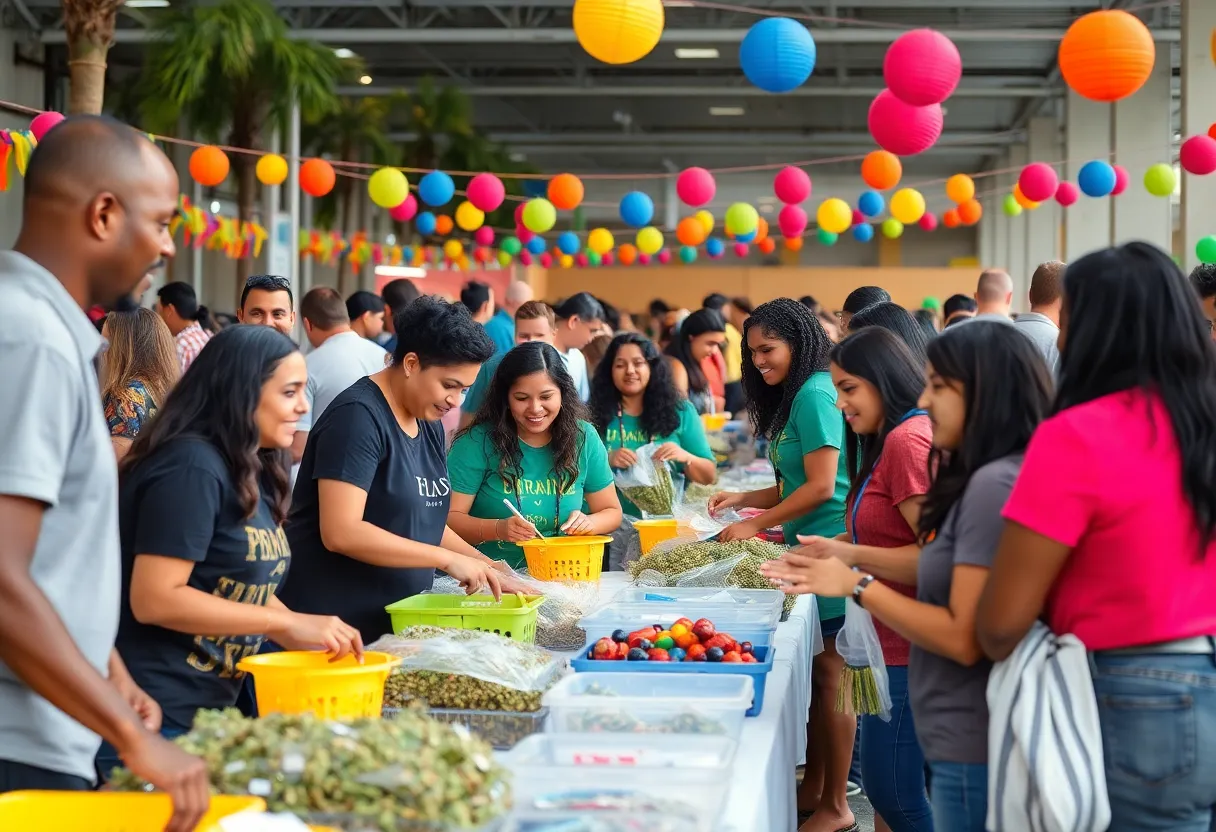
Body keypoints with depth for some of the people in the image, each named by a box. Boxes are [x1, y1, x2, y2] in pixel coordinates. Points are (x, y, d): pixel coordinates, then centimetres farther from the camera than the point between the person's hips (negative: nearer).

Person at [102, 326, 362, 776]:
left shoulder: (251, 471, 10)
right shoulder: (192, 467, -18)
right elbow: (154, 599, -24)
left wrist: (310, 636, 2)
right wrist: (287, 623, -21)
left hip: (210, 707, 9)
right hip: (158, 717, -9)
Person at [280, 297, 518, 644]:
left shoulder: (430, 424, 11)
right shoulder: (358, 417, -16)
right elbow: (341, 532, -24)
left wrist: (487, 569, 4)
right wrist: (447, 559, -21)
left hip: (398, 622, 8)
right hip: (336, 624, -8)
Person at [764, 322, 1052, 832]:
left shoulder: (996, 485, -18)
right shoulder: (981, 481, 11)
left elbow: (964, 637, -20)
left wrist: (858, 586, -12)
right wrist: (844, 561, 8)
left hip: (974, 751, -9)